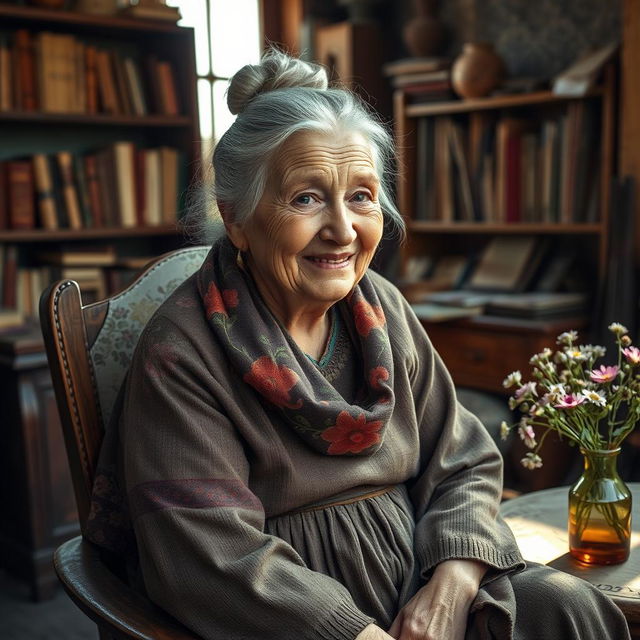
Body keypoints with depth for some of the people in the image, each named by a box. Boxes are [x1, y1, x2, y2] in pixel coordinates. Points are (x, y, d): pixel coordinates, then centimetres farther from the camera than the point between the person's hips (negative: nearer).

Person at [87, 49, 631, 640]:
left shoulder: (383, 309, 4)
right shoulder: (181, 353, -14)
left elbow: (466, 463, 6)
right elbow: (218, 561, -19)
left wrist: (450, 590, -10)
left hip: (418, 576, 6)